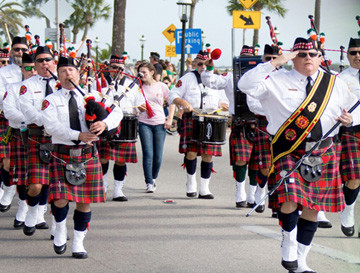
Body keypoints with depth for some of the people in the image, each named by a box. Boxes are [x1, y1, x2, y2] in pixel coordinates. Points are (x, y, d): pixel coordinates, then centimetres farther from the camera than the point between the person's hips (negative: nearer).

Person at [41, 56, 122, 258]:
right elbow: (51, 125, -12)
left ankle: (78, 244, 18)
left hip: (88, 156, 3)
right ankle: (60, 230, 16)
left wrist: (105, 123, -18)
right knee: (60, 199, -15)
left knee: (85, 201, 5)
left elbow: (117, 112, 6)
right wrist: (78, 135, -23)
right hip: (62, 156, -2)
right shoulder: (52, 100, 3)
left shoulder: (91, 97, 11)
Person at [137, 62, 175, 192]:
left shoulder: (161, 86, 2)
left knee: (158, 155, 2)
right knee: (148, 154, -9)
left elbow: (172, 103, 9)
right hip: (144, 123, 0)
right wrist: (140, 107, -13)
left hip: (160, 123, 0)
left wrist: (169, 119, 0)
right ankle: (149, 183, -5)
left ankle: (153, 178, 25)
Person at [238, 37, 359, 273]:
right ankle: (288, 248, 6)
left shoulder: (335, 84, 10)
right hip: (289, 151, -3)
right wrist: (275, 63, -15)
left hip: (323, 153, 3)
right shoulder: (277, 81, 0)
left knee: (313, 207, 6)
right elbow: (246, 85, -13)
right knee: (291, 200, -19)